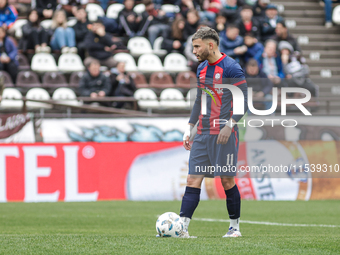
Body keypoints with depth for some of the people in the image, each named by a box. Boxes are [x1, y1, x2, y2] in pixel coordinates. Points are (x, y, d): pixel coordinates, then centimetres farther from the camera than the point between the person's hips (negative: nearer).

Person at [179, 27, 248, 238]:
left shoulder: (231, 68, -9)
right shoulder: (202, 68, 15)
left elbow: (243, 101, -11)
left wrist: (229, 125, -20)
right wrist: (189, 128, 18)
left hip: (224, 134, -7)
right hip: (202, 134, 7)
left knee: (227, 180, -1)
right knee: (193, 180, -2)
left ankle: (235, 226, 13)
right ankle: (182, 227, -7)